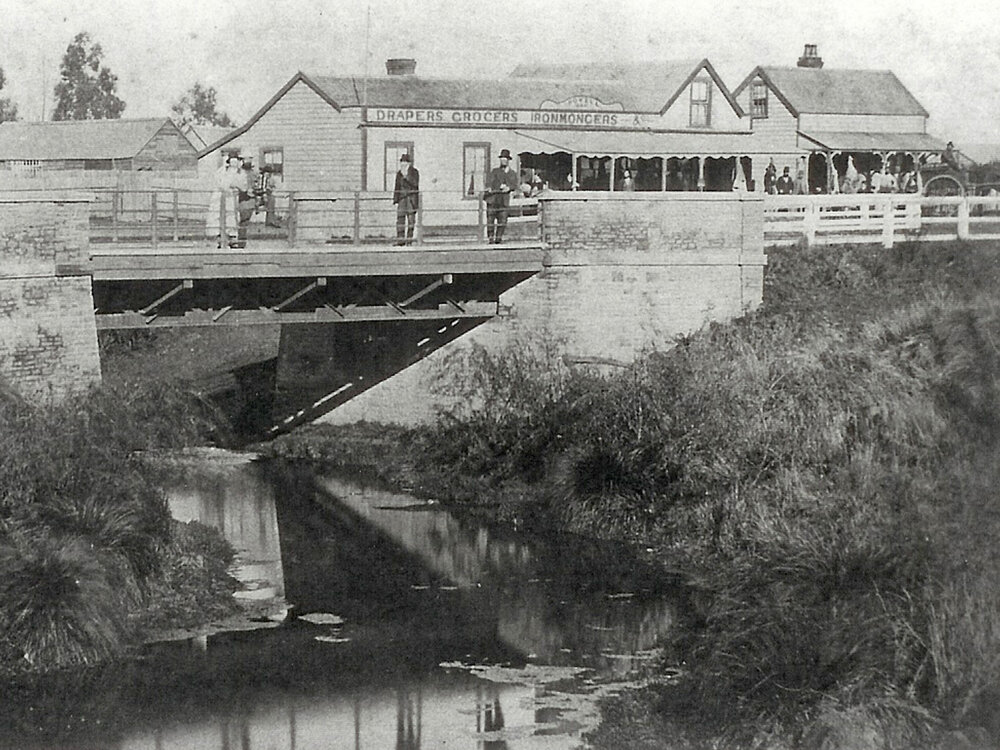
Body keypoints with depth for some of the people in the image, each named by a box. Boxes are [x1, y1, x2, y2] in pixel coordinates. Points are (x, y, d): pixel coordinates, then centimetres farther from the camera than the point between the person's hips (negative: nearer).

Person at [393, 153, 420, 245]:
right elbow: (397, 187, 13)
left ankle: (409, 240, 1)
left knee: (411, 219, -2)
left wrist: (406, 176, -22)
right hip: (402, 198, 4)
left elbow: (415, 183, -16)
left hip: (412, 198, -4)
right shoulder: (399, 174, 10)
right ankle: (400, 240, -6)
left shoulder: (414, 172, -3)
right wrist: (395, 199, 7)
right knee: (400, 218, -6)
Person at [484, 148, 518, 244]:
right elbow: (489, 180, -4)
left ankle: (498, 238, 2)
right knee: (490, 219, -6)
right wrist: (489, 187, -26)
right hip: (492, 197, -1)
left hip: (504, 199, 1)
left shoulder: (512, 173, 20)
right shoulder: (494, 171, 15)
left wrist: (508, 188, -17)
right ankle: (491, 238, -1)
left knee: (502, 220, -8)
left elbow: (514, 185, 6)